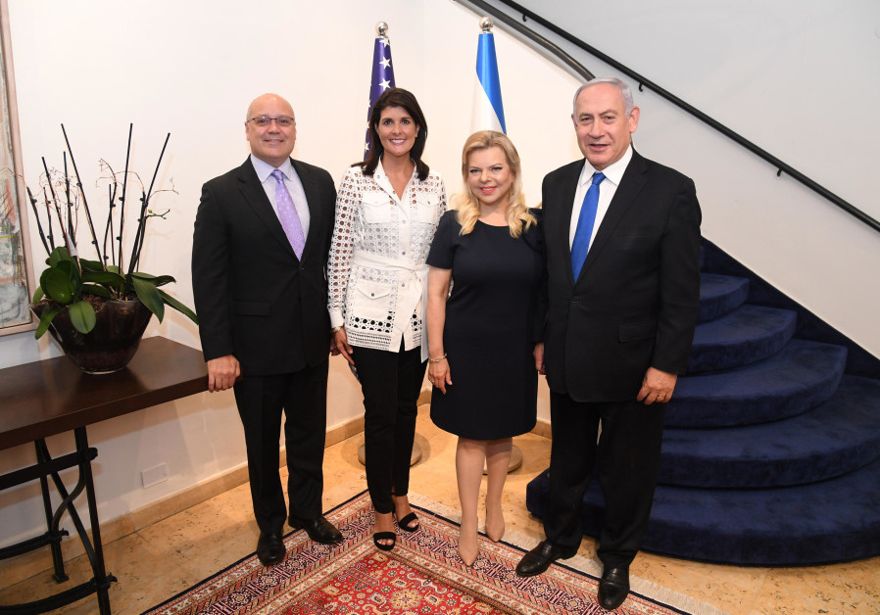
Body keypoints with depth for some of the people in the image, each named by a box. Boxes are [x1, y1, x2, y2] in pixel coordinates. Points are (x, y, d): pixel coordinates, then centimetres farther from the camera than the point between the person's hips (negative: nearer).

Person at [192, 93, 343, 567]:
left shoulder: (320, 182, 3)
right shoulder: (221, 193, -8)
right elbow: (208, 278, -10)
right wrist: (218, 351, -14)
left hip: (312, 340, 3)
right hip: (256, 346, -3)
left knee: (309, 434, 19)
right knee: (263, 442, 15)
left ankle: (307, 511, 42)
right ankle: (270, 523, 39)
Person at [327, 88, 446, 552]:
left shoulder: (434, 185, 4)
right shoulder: (356, 179, -4)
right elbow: (340, 252, -4)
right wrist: (337, 319, -5)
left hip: (418, 315, 3)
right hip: (371, 314, -3)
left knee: (406, 407, 16)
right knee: (380, 412, 6)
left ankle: (400, 493, 37)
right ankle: (382, 506, 27)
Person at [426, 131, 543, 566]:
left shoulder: (534, 225, -3)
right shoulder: (454, 224, -7)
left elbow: (546, 289, 3)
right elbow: (436, 293, -5)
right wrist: (437, 355, -7)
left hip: (515, 350, 2)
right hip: (466, 348, -1)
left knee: (502, 432, 17)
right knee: (471, 435, 10)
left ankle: (494, 505, 41)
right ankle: (469, 525, 27)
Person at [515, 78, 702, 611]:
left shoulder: (670, 191, -13)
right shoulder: (557, 184, 2)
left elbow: (682, 291, -12)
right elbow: (548, 270, 7)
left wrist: (667, 366, -13)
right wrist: (542, 338, 8)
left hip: (632, 363, -4)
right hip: (568, 358, 4)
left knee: (628, 468, 16)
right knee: (567, 458, 22)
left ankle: (617, 559, 41)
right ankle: (561, 539, 47)